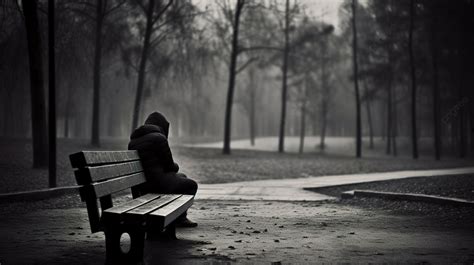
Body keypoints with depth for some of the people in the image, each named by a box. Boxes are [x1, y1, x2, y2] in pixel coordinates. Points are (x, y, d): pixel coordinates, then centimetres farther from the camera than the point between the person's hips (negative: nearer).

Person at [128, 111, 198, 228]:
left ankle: (180, 216, 33)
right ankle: (180, 218, 16)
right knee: (192, 185, 14)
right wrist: (176, 166, 15)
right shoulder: (158, 138, -13)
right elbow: (169, 165, -8)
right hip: (160, 183, -9)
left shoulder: (133, 141, 12)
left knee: (182, 176, 30)